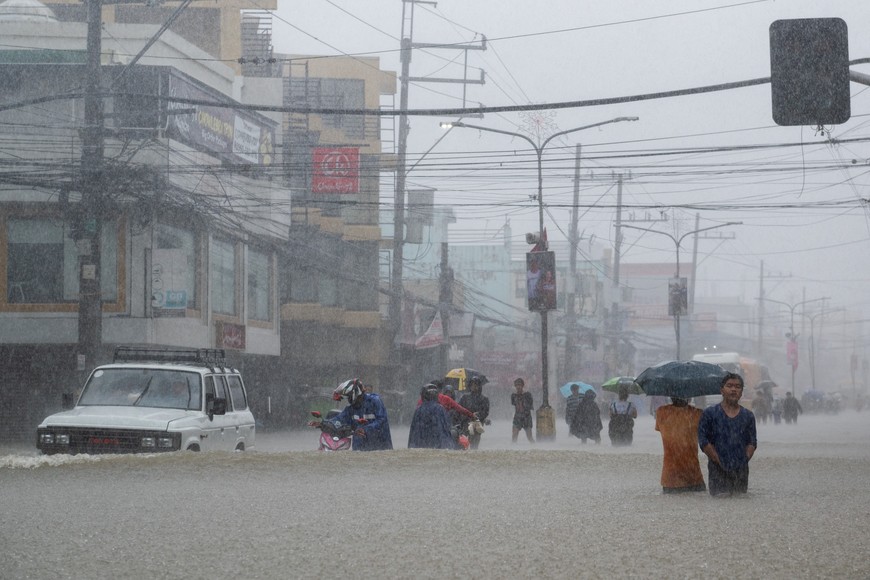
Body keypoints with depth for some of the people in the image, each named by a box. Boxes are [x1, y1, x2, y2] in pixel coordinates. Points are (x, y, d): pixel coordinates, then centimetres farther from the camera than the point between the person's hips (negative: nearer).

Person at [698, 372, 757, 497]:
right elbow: (703, 441, -1)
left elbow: (752, 442, 12)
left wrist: (744, 460, -4)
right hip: (718, 472, -3)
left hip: (741, 472, 3)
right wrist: (718, 461, -9)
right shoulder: (709, 414, 2)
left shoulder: (748, 416, 12)